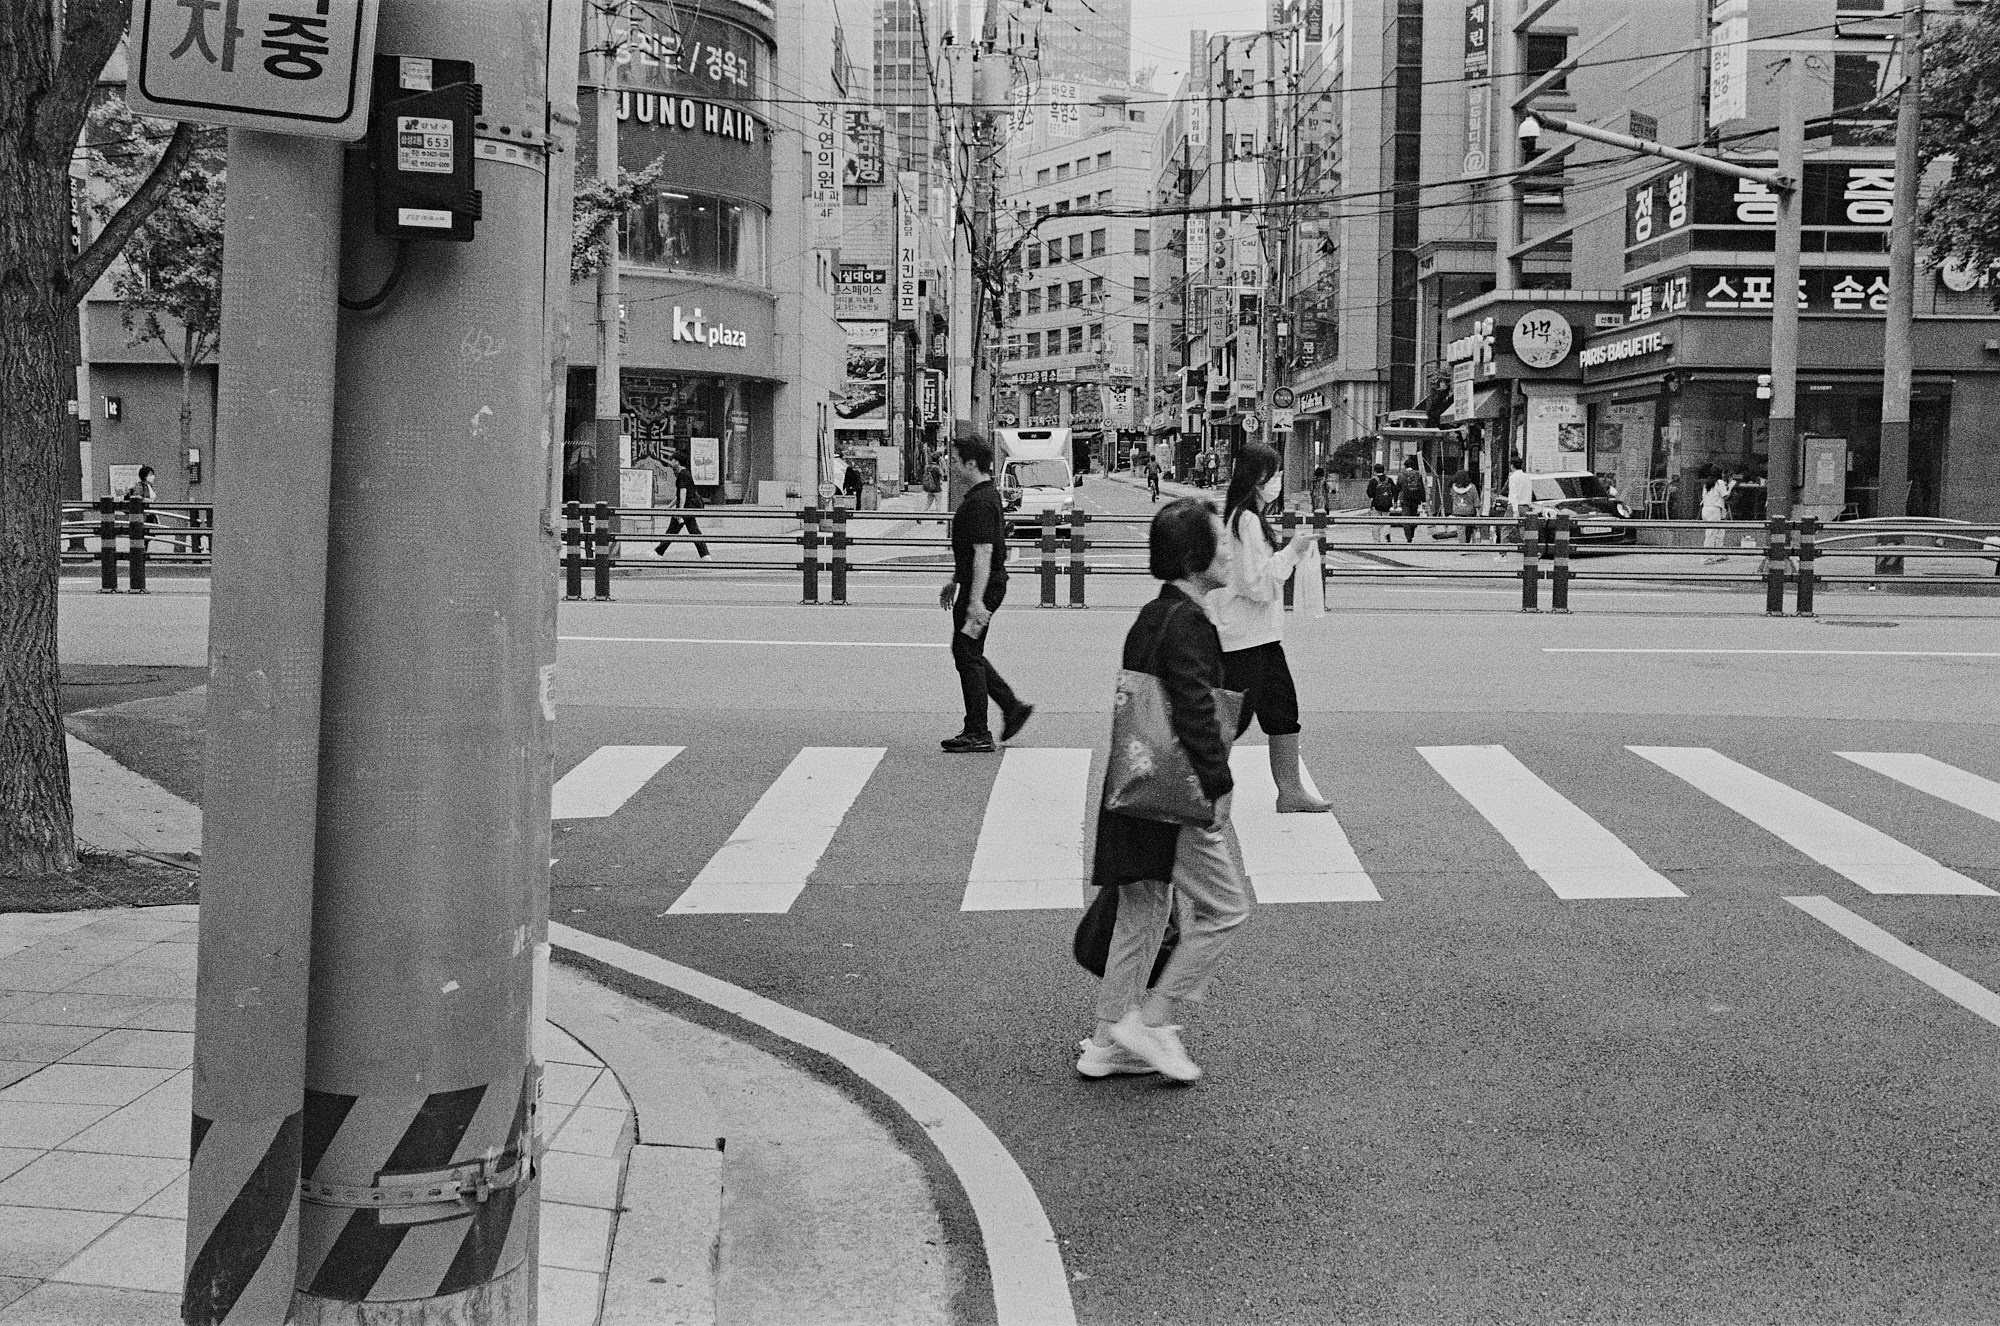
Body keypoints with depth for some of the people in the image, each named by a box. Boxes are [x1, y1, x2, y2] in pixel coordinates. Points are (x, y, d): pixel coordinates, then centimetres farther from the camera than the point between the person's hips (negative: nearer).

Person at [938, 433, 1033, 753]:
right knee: (967, 653, 17)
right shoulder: (985, 495, 13)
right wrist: (954, 582, 29)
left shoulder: (980, 502, -20)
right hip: (974, 585, 10)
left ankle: (978, 734, 3)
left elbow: (983, 553, -26)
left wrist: (976, 601, -29)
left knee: (968, 656, -3)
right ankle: (1012, 707, 21)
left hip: (981, 588, -10)